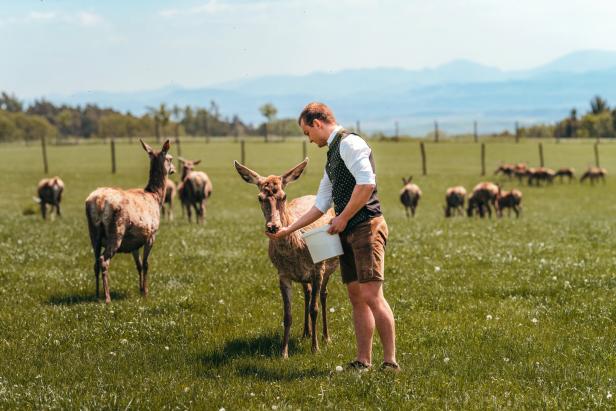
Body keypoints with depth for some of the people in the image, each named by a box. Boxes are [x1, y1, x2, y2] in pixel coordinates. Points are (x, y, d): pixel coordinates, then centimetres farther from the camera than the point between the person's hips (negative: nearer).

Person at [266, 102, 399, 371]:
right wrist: (288, 230, 28)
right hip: (348, 232, 10)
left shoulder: (349, 143, -7)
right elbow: (321, 204, 28)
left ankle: (390, 362, -11)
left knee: (371, 296, -13)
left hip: (366, 227, -10)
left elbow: (367, 183, -21)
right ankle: (363, 362, 9)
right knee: (356, 297, 7)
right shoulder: (333, 153, 23)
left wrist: (343, 218, -13)